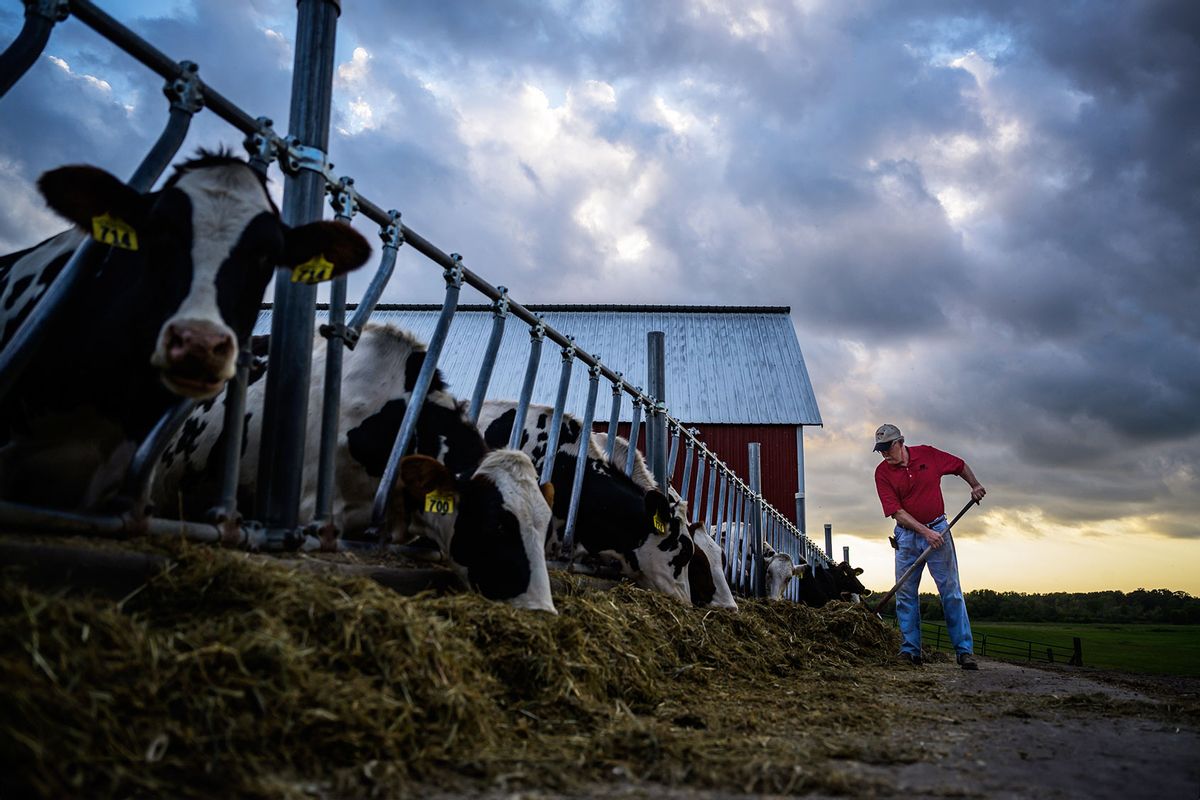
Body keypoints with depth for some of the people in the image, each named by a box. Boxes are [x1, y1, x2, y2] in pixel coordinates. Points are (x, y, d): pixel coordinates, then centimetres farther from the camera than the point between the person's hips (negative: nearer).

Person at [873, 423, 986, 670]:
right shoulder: (882, 472, -6)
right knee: (905, 593, 1)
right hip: (907, 535, 1)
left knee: (951, 591, -1)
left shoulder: (927, 454, -3)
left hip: (938, 530, 0)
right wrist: (925, 532, -19)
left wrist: (975, 486, 3)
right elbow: (896, 511, -12)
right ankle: (910, 650, 9)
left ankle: (965, 651, 3)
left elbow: (960, 465, 15)